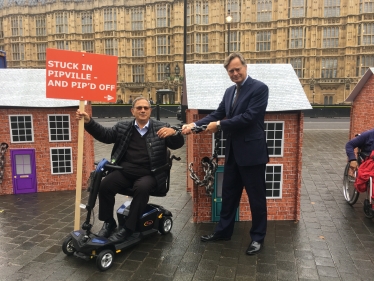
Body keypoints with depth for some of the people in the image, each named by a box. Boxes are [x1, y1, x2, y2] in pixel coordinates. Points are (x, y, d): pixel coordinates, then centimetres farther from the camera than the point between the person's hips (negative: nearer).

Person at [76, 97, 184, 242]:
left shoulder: (161, 127, 4)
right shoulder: (123, 127, 13)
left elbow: (178, 144, 0)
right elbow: (105, 135, 12)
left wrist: (173, 133, -24)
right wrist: (88, 121, -3)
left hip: (149, 174, -3)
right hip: (126, 170, 3)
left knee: (142, 188, -33)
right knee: (105, 185, -19)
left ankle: (127, 228, -17)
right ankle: (108, 222, 4)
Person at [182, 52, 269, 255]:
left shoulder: (259, 88, -10)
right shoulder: (230, 91, 13)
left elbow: (249, 116, -21)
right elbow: (217, 114, 9)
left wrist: (220, 125, -17)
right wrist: (194, 125, -5)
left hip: (252, 152, -7)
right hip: (233, 152, 7)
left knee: (256, 197, 6)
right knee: (228, 193, 16)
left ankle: (258, 237, 22)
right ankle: (223, 231, 32)